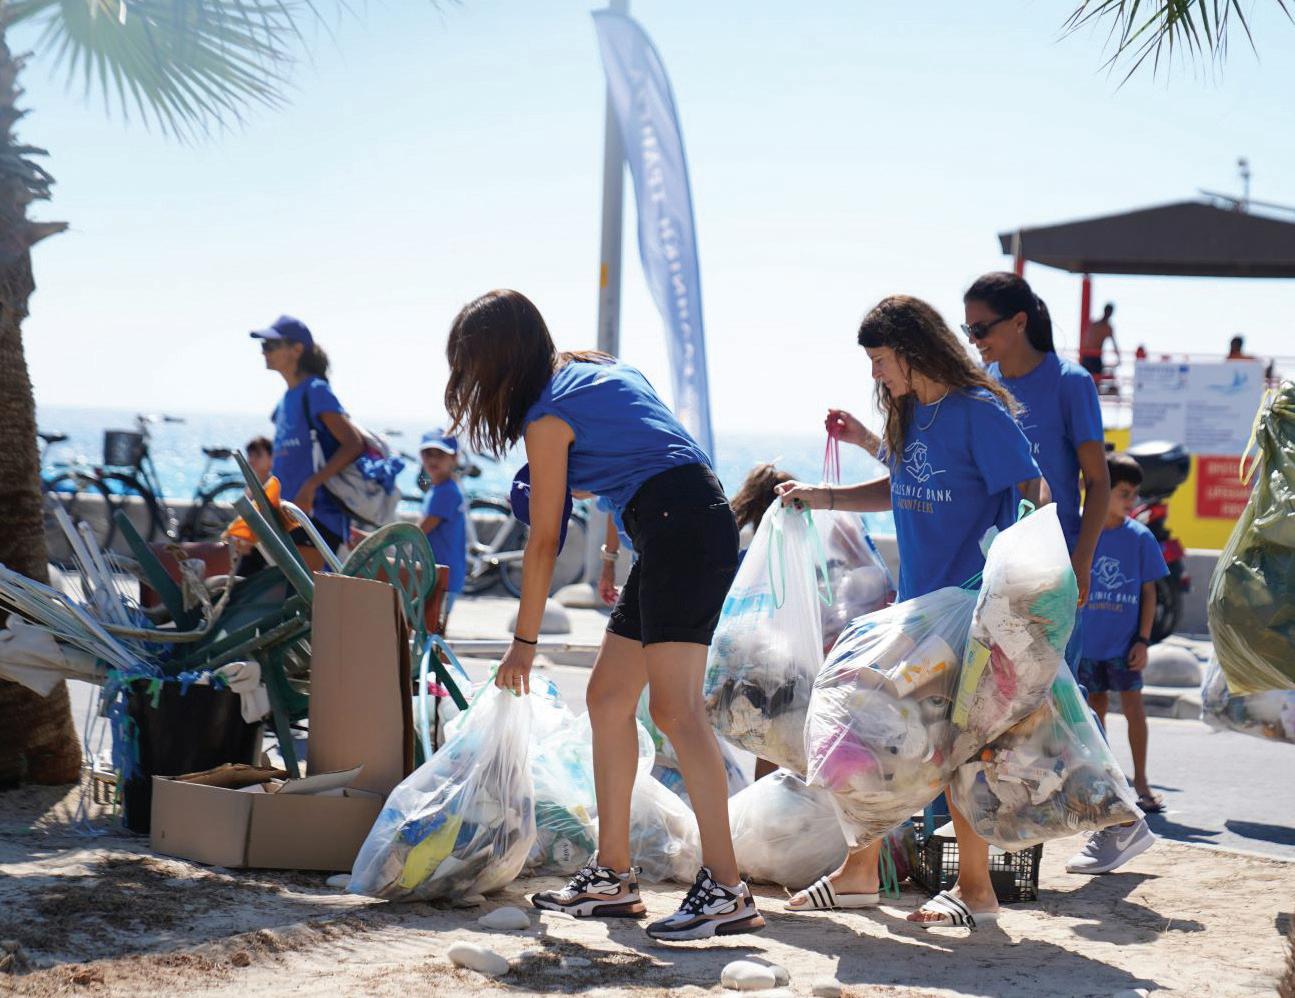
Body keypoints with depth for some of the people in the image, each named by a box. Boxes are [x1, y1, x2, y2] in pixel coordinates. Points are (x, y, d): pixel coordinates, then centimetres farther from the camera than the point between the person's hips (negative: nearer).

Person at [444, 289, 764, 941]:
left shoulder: (547, 416, -4)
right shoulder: (595, 370, 20)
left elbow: (544, 540, 0)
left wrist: (524, 641, 8)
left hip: (681, 530, -10)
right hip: (695, 527, 10)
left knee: (674, 706, -16)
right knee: (607, 697, 11)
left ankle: (725, 890, -21)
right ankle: (612, 876, 15)